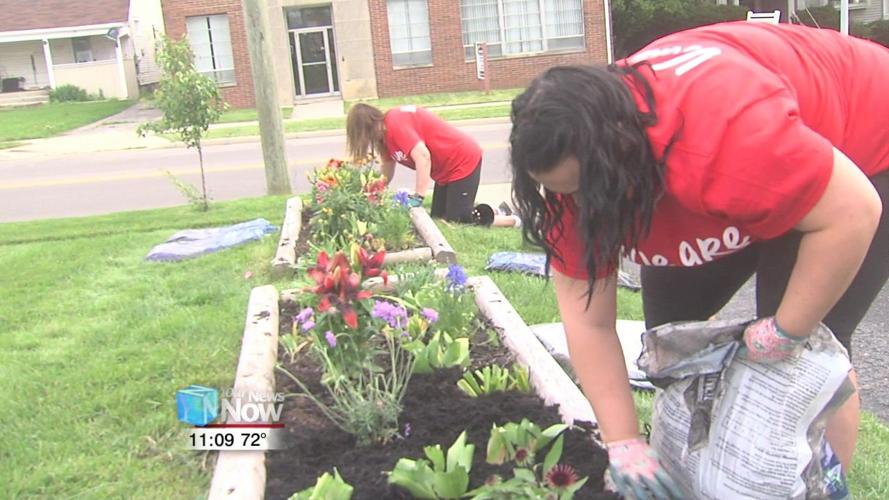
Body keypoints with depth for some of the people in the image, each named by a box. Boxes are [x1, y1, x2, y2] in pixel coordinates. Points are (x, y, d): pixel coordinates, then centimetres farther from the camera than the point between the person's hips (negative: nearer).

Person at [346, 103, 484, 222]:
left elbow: (423, 156, -33)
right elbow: (387, 165, 15)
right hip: (445, 169, 10)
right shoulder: (385, 131, 7)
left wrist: (418, 196, -31)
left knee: (456, 220, -12)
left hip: (463, 160, -10)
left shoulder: (395, 124, -24)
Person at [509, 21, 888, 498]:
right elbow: (588, 322, -18)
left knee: (807, 353, -12)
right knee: (670, 322, 5)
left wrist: (785, 333, -25)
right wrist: (623, 443, -20)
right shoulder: (577, 162, -21)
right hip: (744, 177, 6)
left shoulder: (722, 133, -44)